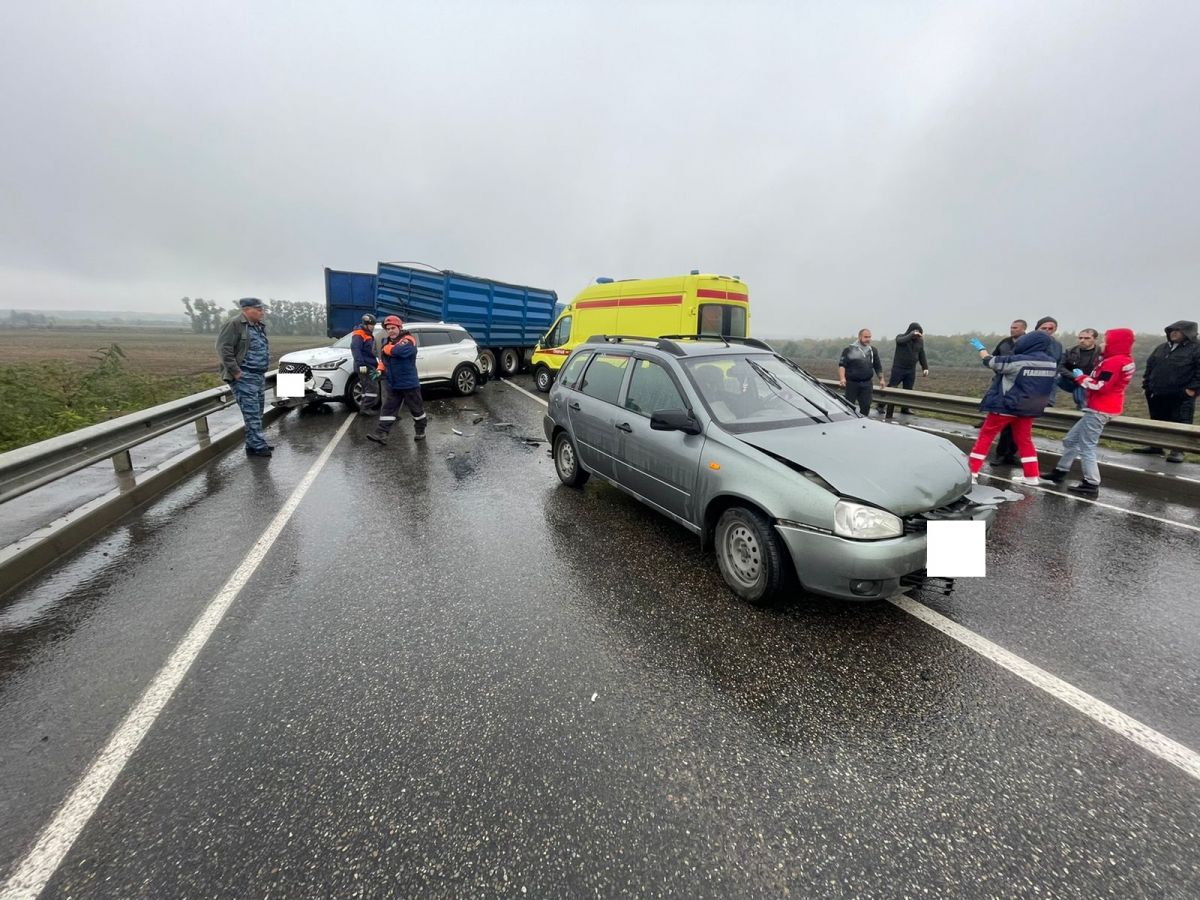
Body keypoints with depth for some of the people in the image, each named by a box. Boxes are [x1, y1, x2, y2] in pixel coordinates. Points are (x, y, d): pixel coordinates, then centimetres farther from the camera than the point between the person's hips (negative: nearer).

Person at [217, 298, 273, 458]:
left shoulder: (260, 326, 16)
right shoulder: (234, 324, -11)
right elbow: (223, 348, -16)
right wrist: (236, 371, -18)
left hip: (259, 376, 9)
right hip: (244, 377, -9)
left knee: (257, 412, 12)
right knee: (252, 412, -9)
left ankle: (257, 443, 20)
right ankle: (257, 446, -7)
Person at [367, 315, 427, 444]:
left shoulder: (408, 340, -14)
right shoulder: (386, 342, 13)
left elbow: (400, 350, -34)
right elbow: (383, 358, 22)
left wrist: (387, 348, -14)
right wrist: (380, 369, 2)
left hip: (409, 383, -7)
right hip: (392, 384, 7)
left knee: (416, 408, 8)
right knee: (388, 408, 1)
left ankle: (420, 431, 25)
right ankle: (381, 434, -1)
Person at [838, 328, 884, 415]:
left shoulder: (873, 350, 14)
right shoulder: (849, 350, -2)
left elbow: (878, 366, 21)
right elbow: (842, 365, -9)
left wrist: (881, 379, 17)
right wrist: (842, 378, -23)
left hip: (867, 383, 4)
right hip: (852, 383, -4)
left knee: (866, 406, 3)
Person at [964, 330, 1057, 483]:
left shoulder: (1018, 361, -19)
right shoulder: (1052, 363, 2)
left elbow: (989, 361, -7)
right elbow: (1047, 386, 18)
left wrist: (981, 348, 10)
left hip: (1006, 405, -6)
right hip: (1030, 408, 6)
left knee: (985, 436, 3)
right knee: (1024, 440, 16)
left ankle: (972, 470, 3)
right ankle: (1031, 475, 20)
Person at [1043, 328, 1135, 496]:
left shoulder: (1113, 362, -17)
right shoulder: (1123, 361, 15)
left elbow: (1099, 387, -21)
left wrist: (1080, 377, -8)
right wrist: (1084, 378, 4)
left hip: (1099, 410, -10)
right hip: (1100, 409, 10)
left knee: (1086, 447, -6)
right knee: (1070, 440, 17)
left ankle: (1091, 485, -2)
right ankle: (1060, 471, 24)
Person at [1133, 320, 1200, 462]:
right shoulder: (1161, 348, 13)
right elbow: (1149, 366, 19)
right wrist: (1147, 384, 12)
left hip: (1181, 396, -6)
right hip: (1157, 394, 6)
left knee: (1180, 423, -1)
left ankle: (1178, 450, 5)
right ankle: (1156, 446, 25)